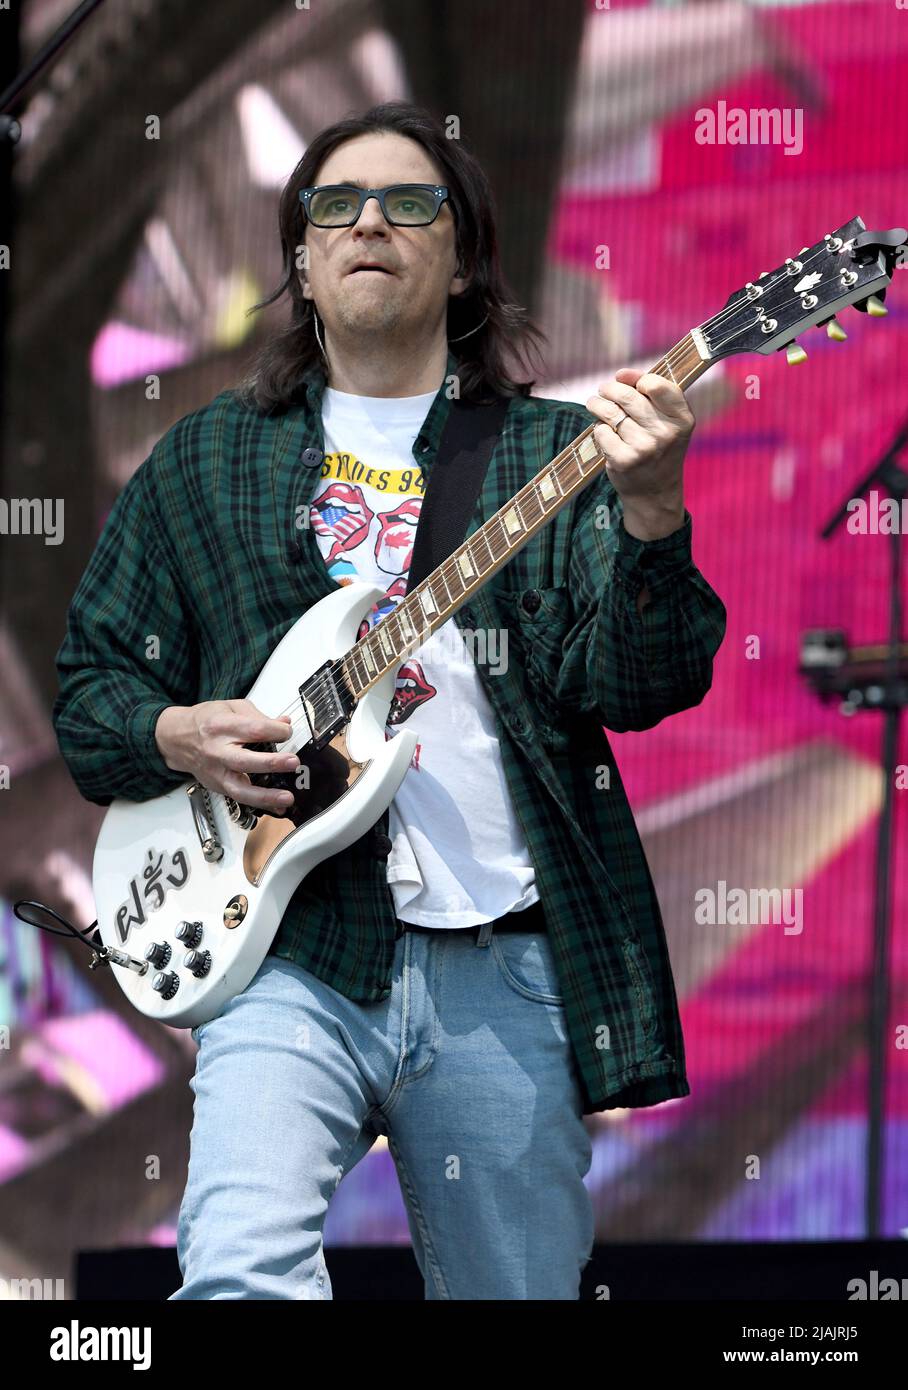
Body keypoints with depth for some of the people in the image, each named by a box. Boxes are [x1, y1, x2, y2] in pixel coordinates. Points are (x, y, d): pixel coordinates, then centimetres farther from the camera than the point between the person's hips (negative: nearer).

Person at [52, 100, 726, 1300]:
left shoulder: (553, 453, 9)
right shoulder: (203, 464, 14)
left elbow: (634, 683, -5)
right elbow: (91, 683, 17)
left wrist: (649, 515, -23)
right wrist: (175, 735, -5)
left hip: (508, 973, 1)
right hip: (294, 949, -1)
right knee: (244, 1267, -27)